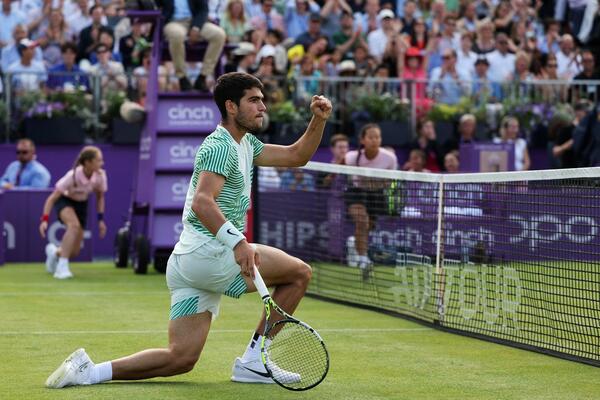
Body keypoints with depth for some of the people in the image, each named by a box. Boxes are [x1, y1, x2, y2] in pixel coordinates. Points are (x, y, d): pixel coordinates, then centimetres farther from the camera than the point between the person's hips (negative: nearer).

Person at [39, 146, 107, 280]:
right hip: (65, 201, -4)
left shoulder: (100, 175, -21)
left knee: (74, 251, -1)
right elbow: (52, 198, -27)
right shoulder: (73, 176, -32)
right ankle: (62, 267, -34)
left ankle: (55, 252, 36)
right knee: (74, 224, -40)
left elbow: (100, 197, 1)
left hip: (82, 204, 4)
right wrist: (45, 220, -37)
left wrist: (101, 219, -3)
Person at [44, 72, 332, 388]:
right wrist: (237, 242, -40)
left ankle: (88, 371, -2)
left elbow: (296, 156, 25)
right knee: (299, 273, -8)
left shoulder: (245, 145, 20)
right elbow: (202, 202, -27)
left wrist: (318, 120, 9)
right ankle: (253, 362, -5)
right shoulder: (220, 147, -12)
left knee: (181, 357, 4)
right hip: (208, 252, -10)